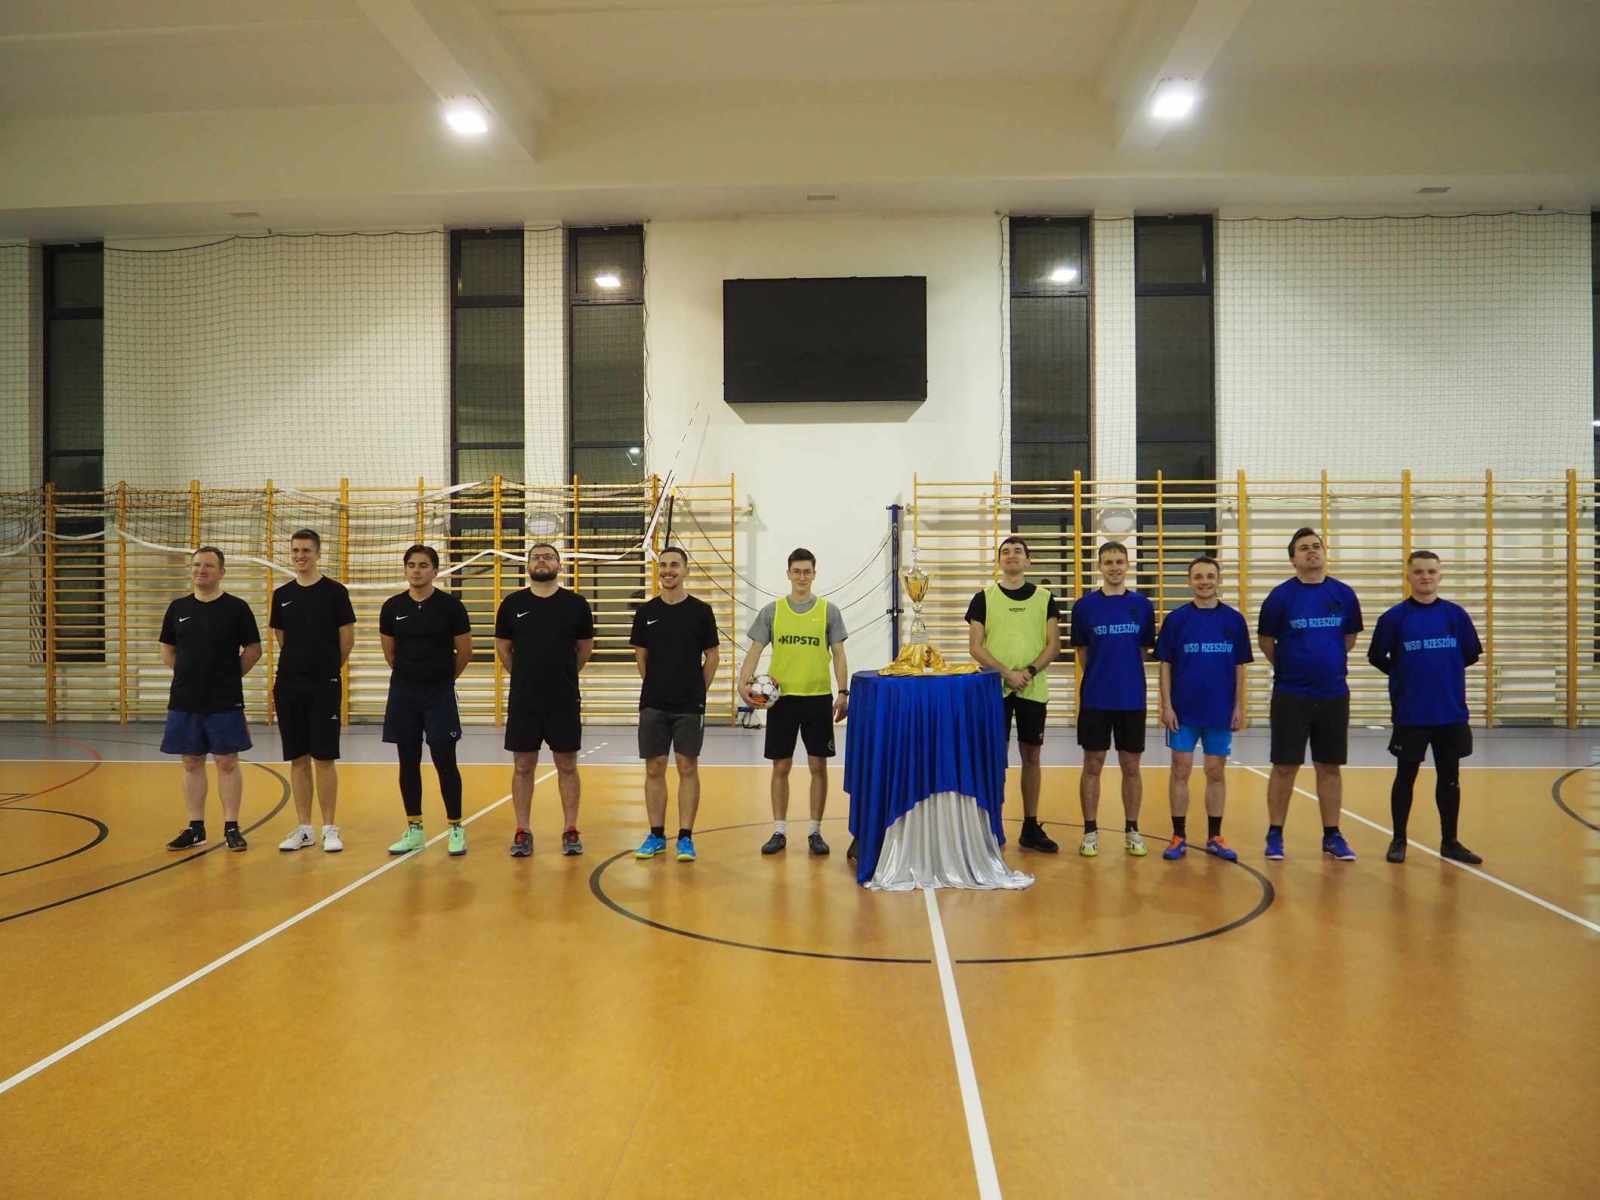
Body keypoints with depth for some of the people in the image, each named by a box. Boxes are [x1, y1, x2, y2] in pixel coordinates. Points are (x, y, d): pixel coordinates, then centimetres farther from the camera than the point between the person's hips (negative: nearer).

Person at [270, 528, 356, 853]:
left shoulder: (335, 592, -4)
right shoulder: (282, 595, 8)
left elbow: (347, 639, 0)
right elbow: (281, 638, 17)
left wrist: (326, 668, 8)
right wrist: (298, 665, 14)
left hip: (324, 686, -4)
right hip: (289, 686, 4)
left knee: (324, 758, -2)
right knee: (298, 758, 8)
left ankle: (330, 829, 7)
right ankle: (304, 829, 16)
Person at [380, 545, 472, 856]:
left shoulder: (450, 606, -7)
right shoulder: (392, 607, 1)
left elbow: (465, 651, 1)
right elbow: (389, 652, 13)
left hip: (439, 693, -3)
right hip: (403, 693, 3)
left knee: (444, 761, -2)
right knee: (408, 763, 8)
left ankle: (456, 829, 9)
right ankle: (414, 830, 19)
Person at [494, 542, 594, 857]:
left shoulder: (576, 604, -2)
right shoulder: (512, 604, 1)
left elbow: (585, 648, 10)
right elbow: (502, 647, 12)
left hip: (564, 700, -1)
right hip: (523, 699, 1)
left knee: (567, 766, 6)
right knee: (523, 766, 6)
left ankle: (570, 831, 14)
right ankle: (523, 832, 16)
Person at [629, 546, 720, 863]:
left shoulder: (700, 611, -1)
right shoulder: (646, 612, 4)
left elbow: (712, 656, 4)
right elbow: (641, 655, 13)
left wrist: (697, 690, 2)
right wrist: (656, 686, 10)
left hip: (689, 705, -2)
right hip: (653, 704, 2)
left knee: (688, 769, 2)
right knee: (654, 769, 6)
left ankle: (685, 838, 9)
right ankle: (656, 836, 16)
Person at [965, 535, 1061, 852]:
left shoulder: (1045, 597, 6)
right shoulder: (984, 598, 2)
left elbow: (1054, 645, 2)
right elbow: (975, 647, -3)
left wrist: (1029, 671, -14)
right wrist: (1008, 673, -14)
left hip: (1033, 689, 2)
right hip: (995, 688, -1)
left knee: (1031, 756, 8)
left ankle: (1031, 827, 18)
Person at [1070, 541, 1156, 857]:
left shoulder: (1142, 605, 2)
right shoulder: (1085, 605, -2)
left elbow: (1144, 648, 10)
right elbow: (1081, 651, 6)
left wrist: (1125, 675, 10)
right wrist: (1098, 679, 8)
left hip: (1132, 698, 1)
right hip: (1095, 698, -1)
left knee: (1131, 766, 8)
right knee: (1093, 765, 4)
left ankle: (1132, 831, 21)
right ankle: (1090, 831, 15)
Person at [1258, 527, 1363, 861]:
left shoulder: (1343, 594, 2)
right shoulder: (1281, 595, -6)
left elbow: (1349, 637, 15)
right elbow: (1265, 641, 4)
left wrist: (1327, 663, 13)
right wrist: (1289, 667, 8)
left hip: (1334, 695, 3)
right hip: (1291, 695, -2)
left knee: (1329, 767, 9)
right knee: (1284, 767, 3)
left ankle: (1332, 836, 20)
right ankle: (1275, 834, 13)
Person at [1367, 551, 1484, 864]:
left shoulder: (1455, 614, 0)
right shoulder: (1394, 617, -6)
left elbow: (1472, 654, 9)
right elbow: (1377, 657, 1)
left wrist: (1443, 671, 8)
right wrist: (1405, 674, 5)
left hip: (1451, 712, 2)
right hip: (1410, 714, -2)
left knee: (1449, 777, 11)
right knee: (1405, 776, 7)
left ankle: (1450, 842, 23)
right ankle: (1399, 841, 18)